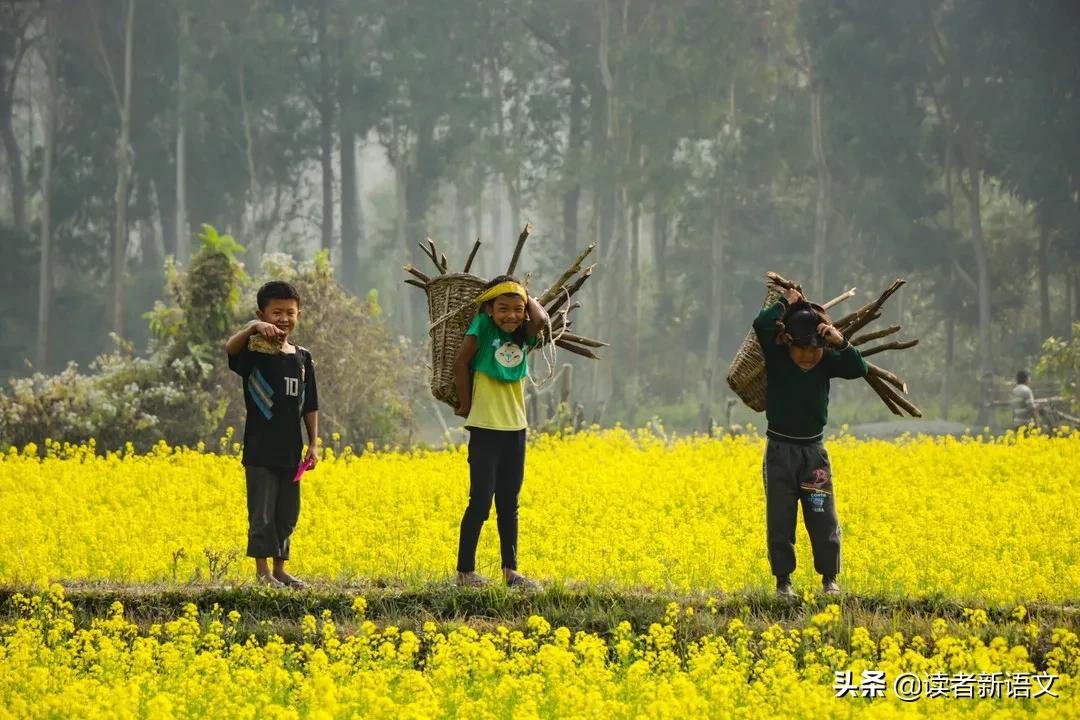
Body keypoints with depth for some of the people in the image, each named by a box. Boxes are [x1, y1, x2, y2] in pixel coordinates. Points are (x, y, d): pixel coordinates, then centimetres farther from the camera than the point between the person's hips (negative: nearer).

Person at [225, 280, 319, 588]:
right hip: (261, 449, -6)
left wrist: (313, 444, 9)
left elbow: (310, 405, 13)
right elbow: (230, 348, -31)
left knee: (287, 514, 12)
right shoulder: (256, 351, -7)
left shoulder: (302, 358, 9)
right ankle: (262, 571, 2)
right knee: (262, 513, -3)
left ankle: (280, 569, 21)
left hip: (290, 451, 6)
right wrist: (253, 328, -45)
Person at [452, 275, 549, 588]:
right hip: (485, 428, -5)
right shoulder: (483, 327, -8)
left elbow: (541, 320, -17)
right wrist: (465, 404, -5)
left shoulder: (524, 335, 4)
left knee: (508, 504, 10)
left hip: (515, 429, 5)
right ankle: (465, 571, 2)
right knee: (481, 501, -4)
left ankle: (510, 570, 15)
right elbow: (460, 363, -9)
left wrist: (527, 297, 0)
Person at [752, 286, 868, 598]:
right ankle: (783, 581, 11)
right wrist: (786, 302, -13)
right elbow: (762, 324, -26)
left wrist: (841, 343, -31)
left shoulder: (826, 361, -5)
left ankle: (830, 579, 14)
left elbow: (859, 369, -18)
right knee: (780, 518, 3)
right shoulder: (777, 356, -11)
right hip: (780, 449, -2)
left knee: (823, 517, 3)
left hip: (813, 449, 2)